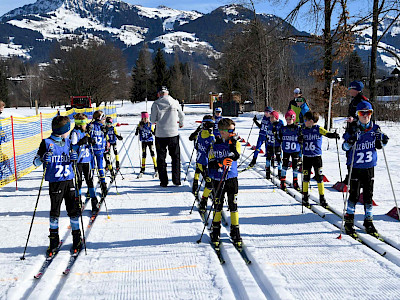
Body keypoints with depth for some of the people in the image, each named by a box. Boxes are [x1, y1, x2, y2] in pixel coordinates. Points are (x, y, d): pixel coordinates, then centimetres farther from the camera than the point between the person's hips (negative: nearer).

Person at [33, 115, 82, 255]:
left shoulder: (67, 142, 10)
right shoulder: (47, 143, -4)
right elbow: (36, 162, 0)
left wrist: (73, 158, -1)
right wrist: (42, 159, -22)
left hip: (69, 180, 4)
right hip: (55, 182, -4)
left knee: (74, 210, 5)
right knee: (54, 212, 2)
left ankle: (77, 238, 18)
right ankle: (54, 240, 16)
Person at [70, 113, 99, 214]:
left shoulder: (85, 132, 14)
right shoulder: (75, 133, -8)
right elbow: (72, 147, -14)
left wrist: (90, 141, 2)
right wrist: (81, 143, -27)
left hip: (87, 160, 6)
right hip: (78, 160, -6)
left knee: (89, 180, 4)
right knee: (78, 181, 1)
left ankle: (94, 201, 10)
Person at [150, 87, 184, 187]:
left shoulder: (156, 104, -6)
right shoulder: (175, 102, -2)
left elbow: (152, 120, -7)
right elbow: (182, 115, 11)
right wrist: (181, 123, 33)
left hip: (160, 134, -1)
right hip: (173, 133, 1)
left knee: (161, 158, 10)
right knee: (175, 157, 14)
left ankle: (163, 181, 10)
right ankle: (176, 180, 11)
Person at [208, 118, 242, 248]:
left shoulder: (235, 143, 3)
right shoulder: (215, 146, 0)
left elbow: (236, 156, -16)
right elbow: (211, 164, -4)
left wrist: (233, 142, -17)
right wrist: (221, 163, -22)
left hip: (232, 179, 0)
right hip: (218, 180, 0)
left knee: (233, 205, 2)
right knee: (217, 206, 6)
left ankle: (235, 232, 14)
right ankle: (216, 232, 21)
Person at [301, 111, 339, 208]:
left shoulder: (318, 129, -6)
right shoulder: (303, 129, 3)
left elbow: (327, 134, -18)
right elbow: (301, 137, 14)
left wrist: (334, 135, -38)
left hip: (317, 156, -2)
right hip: (306, 156, 2)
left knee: (319, 177, 0)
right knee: (306, 177, 6)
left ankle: (322, 198, 11)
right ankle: (305, 198, 20)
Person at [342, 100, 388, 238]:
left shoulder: (375, 128, 3)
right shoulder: (353, 129, -8)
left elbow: (379, 145, 16)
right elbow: (345, 147, -10)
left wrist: (381, 141, -6)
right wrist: (350, 141, -30)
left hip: (369, 166, 3)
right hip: (355, 167, -3)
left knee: (368, 195, 8)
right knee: (354, 194, -1)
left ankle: (368, 222, 20)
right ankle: (349, 221, 14)